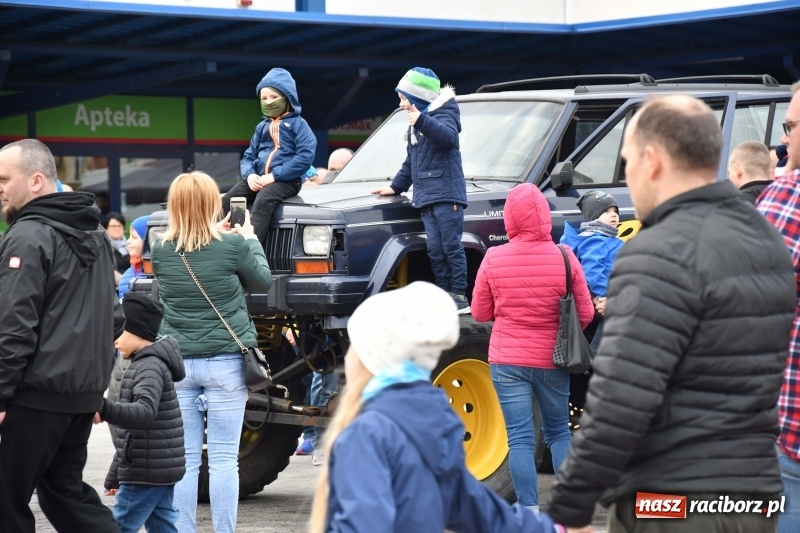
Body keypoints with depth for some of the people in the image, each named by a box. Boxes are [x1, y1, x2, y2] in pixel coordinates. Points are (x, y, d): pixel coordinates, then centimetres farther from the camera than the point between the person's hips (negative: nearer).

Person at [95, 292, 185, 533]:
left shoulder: (150, 366, -13)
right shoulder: (144, 364, 19)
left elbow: (146, 412, -33)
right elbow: (131, 431, 25)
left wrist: (104, 409, -47)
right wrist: (115, 476, 27)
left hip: (146, 474, -10)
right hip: (160, 471, 10)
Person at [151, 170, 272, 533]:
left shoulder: (160, 251, -1)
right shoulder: (233, 245, -10)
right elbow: (263, 283, 7)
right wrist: (250, 238, 21)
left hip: (178, 363, 2)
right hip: (225, 361, -2)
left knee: (184, 459, 5)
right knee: (223, 458, 1)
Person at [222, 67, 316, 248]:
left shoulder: (297, 124, 2)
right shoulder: (262, 127, 21)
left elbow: (305, 156, -11)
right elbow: (248, 156, 20)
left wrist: (274, 176, -16)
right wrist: (250, 175, -6)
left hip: (286, 180, -7)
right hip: (258, 179, 7)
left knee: (262, 201, -37)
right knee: (227, 201, -17)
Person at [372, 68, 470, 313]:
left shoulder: (443, 114, -4)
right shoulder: (414, 124, 24)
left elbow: (448, 136, -29)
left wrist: (422, 122, -43)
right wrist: (395, 186, 32)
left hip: (446, 195, -8)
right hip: (426, 198, 8)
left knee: (451, 246, -9)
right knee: (435, 249, 2)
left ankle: (459, 297, -8)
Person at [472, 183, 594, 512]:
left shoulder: (494, 259, -9)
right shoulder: (564, 258, -9)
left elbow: (480, 314, 2)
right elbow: (585, 315, -1)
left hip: (507, 362, -1)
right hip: (552, 361, 1)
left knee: (520, 439, 2)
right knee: (559, 432, 17)